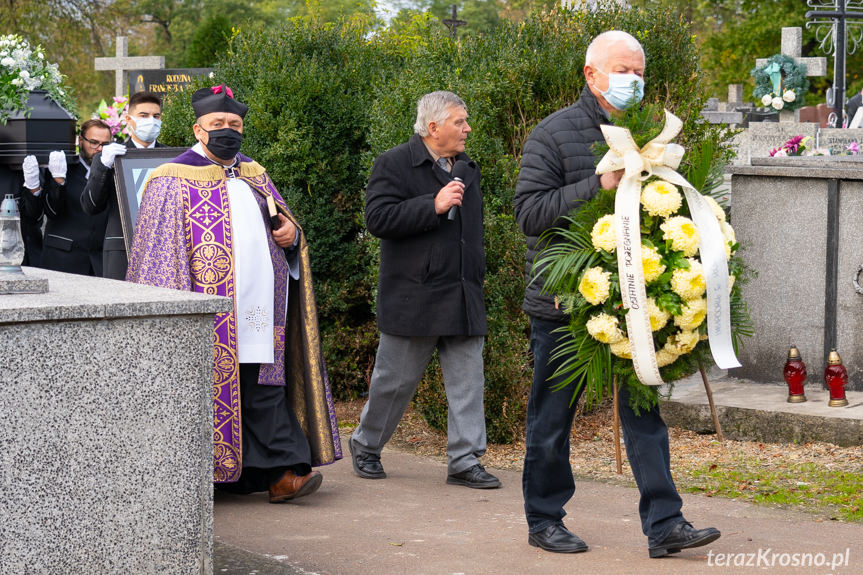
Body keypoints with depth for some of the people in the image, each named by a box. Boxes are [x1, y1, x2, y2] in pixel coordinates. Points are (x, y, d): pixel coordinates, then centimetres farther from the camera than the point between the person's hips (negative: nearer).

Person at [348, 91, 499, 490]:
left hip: (463, 298, 6)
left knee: (468, 380, 0)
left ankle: (464, 460, 3)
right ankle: (365, 445, 24)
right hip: (413, 299, -6)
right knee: (395, 380, 4)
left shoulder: (468, 169, 17)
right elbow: (378, 219, -17)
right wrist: (434, 205, -22)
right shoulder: (394, 164, -6)